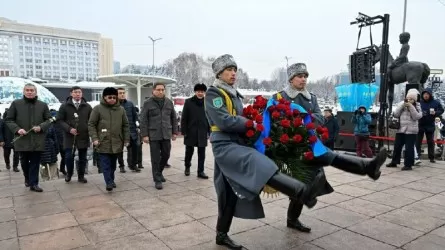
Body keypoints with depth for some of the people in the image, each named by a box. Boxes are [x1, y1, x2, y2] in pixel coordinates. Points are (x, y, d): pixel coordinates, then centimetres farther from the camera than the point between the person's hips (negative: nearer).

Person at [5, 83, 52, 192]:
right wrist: (17, 129, -13)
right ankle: (27, 178, 39)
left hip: (37, 140, 0)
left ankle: (33, 183, 11)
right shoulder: (16, 103, 2)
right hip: (22, 139, 0)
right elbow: (9, 120, 4)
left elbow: (49, 120, 8)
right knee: (24, 162, 15)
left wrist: (41, 127, -11)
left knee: (35, 163, 4)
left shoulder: (43, 105, 5)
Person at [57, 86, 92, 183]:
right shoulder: (65, 106, 1)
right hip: (69, 136, -1)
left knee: (83, 158, 8)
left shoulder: (87, 106, 5)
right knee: (69, 157, -1)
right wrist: (69, 129, -13)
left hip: (84, 136, 1)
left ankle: (81, 176, 25)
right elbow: (60, 120, 0)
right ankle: (69, 173, 26)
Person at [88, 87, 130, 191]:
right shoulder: (98, 109, -3)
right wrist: (94, 138, -11)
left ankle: (111, 180, 27)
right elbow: (91, 124, -1)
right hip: (103, 142, -3)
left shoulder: (121, 109, 7)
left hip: (117, 142, 3)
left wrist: (126, 139, 7)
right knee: (105, 163, -8)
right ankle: (108, 182, -8)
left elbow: (125, 125, 11)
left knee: (113, 163, 13)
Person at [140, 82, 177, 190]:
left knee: (166, 155, 10)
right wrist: (144, 135, -9)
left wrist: (174, 132, 10)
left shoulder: (169, 102, 8)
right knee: (155, 158, 1)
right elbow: (143, 120, -4)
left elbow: (173, 118, 13)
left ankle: (159, 172, 35)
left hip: (166, 134, 4)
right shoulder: (148, 103, -2)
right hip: (153, 135, -3)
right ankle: (157, 179, 11)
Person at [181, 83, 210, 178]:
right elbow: (184, 118, -2)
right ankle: (187, 167, 33)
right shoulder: (188, 102, -1)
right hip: (191, 131, -1)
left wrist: (209, 132, 2)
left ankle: (201, 171, 12)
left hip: (202, 132, 1)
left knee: (202, 153, 4)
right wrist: (183, 131, -7)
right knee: (189, 151, 10)